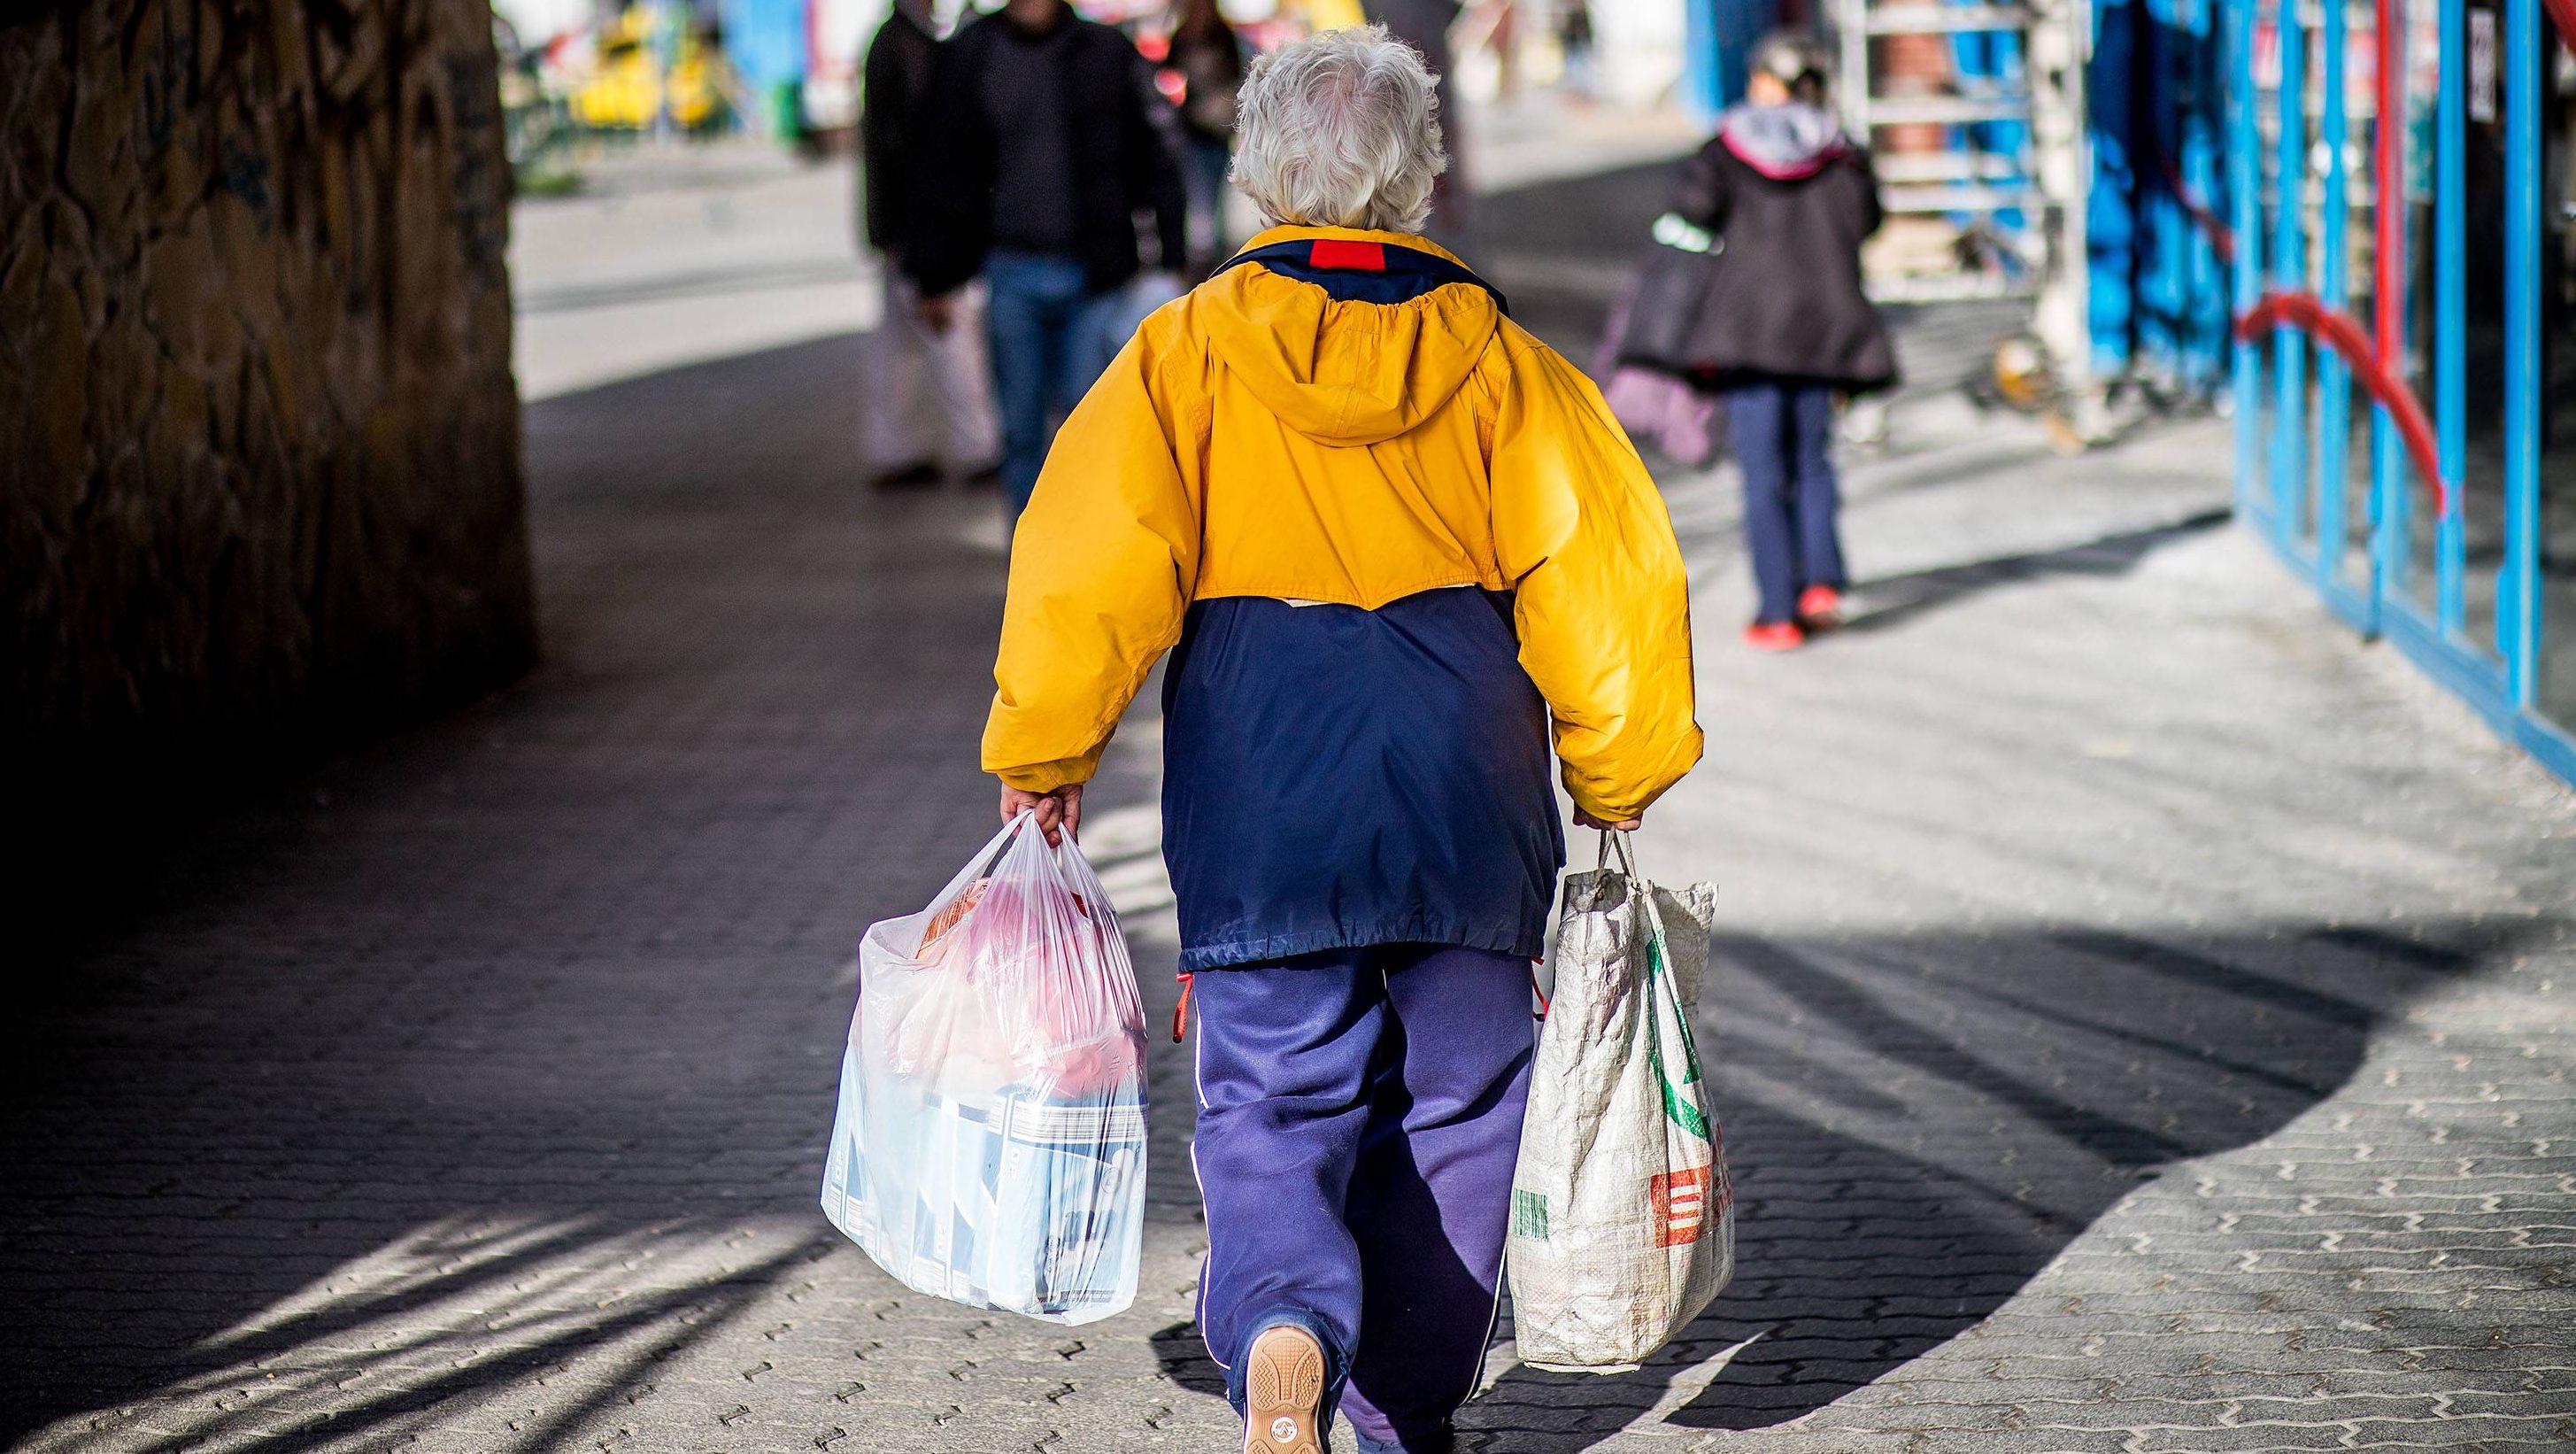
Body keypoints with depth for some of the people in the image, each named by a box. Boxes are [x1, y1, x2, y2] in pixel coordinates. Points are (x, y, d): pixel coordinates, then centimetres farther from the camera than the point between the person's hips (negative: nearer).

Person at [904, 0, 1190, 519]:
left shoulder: (1108, 52, 2)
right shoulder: (969, 57, 4)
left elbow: (1157, 160, 4)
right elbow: (943, 175, 9)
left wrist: (1168, 262, -1)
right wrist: (935, 279, 8)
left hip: (1094, 277, -1)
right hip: (1012, 275, 1)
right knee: (1021, 431, 7)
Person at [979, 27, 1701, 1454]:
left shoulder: (1185, 352, -2)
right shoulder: (1499, 362, 3)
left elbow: (1089, 566, -7)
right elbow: (1611, 570, 0)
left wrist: (1040, 759, 5)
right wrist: (1615, 782, 12)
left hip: (1260, 807, -2)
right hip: (1470, 802, 2)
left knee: (1275, 1101, 3)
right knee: (1451, 1100, 15)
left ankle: (1282, 1325, -25)